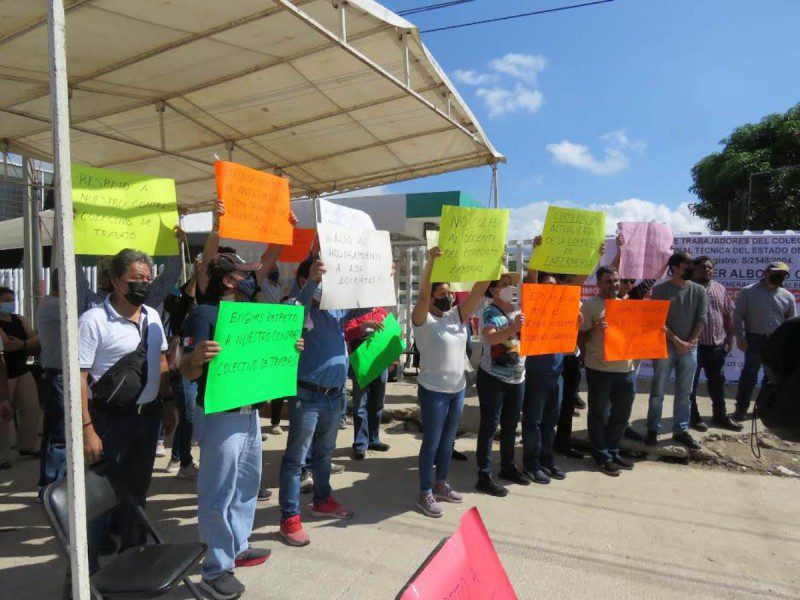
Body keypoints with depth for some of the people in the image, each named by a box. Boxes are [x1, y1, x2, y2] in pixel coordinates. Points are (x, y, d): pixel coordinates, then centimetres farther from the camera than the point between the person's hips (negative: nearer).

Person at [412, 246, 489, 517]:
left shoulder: (458, 315, 7)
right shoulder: (423, 319, -10)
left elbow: (479, 289, -2)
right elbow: (422, 293, -28)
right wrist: (431, 261, -40)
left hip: (458, 389, 7)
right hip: (434, 390, -7)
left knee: (447, 441, 18)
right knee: (431, 442, 3)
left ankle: (441, 485, 33)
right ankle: (425, 494, 15)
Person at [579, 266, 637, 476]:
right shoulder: (590, 305, -5)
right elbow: (581, 337, -6)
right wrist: (594, 330, -24)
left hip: (626, 369, 6)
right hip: (600, 369, -6)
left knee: (621, 413, 15)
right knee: (600, 415, 5)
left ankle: (613, 451, 31)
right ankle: (602, 456, 19)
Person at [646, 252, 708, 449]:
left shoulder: (699, 290, 6)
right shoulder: (661, 289, -4)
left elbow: (702, 319, 2)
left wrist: (690, 342, -8)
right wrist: (677, 341, -13)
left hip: (690, 348, 3)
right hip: (665, 346, -3)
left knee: (684, 392, 9)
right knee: (658, 391, 2)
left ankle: (681, 430, 19)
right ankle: (653, 429, 11)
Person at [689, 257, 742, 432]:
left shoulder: (721, 289, 10)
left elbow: (728, 314, 14)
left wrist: (730, 337, 10)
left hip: (717, 345, 5)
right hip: (694, 345, -5)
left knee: (717, 382, 15)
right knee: (691, 383, 4)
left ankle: (720, 416, 27)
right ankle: (693, 417, 16)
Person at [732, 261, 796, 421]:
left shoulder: (787, 296, 7)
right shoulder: (748, 292, -3)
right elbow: (738, 315, -4)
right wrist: (741, 337, -11)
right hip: (755, 339, -4)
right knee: (749, 374, -7)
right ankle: (741, 408, -2)